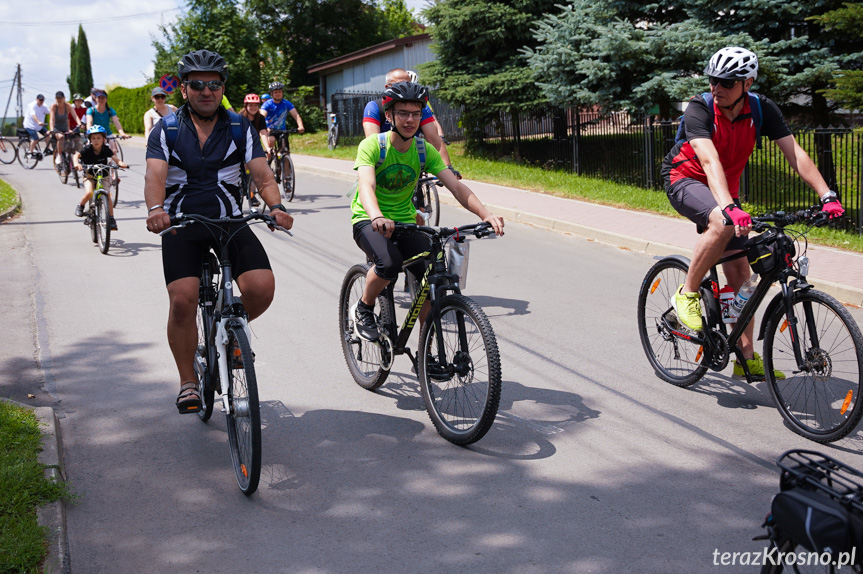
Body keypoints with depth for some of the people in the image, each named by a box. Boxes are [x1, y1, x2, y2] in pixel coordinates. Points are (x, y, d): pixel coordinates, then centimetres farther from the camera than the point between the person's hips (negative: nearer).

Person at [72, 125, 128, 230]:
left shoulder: (106, 150, -11)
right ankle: (80, 206, 5)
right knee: (89, 193, -26)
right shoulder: (87, 149, -15)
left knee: (107, 195, -12)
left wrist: (121, 163, -43)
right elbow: (76, 155, -26)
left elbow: (114, 158, -21)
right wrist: (76, 163, -48)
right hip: (90, 176, -1)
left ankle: (111, 218, -2)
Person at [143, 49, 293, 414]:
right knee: (183, 300, -19)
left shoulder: (241, 129, 4)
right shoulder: (166, 130, 1)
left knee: (262, 288, -19)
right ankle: (188, 382, 1)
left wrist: (275, 206, -28)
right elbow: (155, 175, -15)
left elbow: (263, 175, -6)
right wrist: (155, 210, -37)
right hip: (181, 225, -1)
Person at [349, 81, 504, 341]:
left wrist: (486, 214, -32)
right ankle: (363, 309, -4)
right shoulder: (372, 145, -17)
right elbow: (366, 186, -33)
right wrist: (378, 217, -56)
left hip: (404, 221, 4)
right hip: (369, 221, -4)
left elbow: (456, 186, -14)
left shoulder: (425, 151, -5)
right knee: (390, 262, -34)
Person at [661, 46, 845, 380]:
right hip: (685, 180, -5)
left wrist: (828, 197, -30)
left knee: (739, 272, 1)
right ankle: (687, 294, -17)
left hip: (726, 189, 5)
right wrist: (730, 208, -54)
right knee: (724, 223, -37)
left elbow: (795, 154, -18)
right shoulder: (699, 110, -26)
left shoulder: (762, 109, -14)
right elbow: (710, 162, -40)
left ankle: (747, 359, 8)